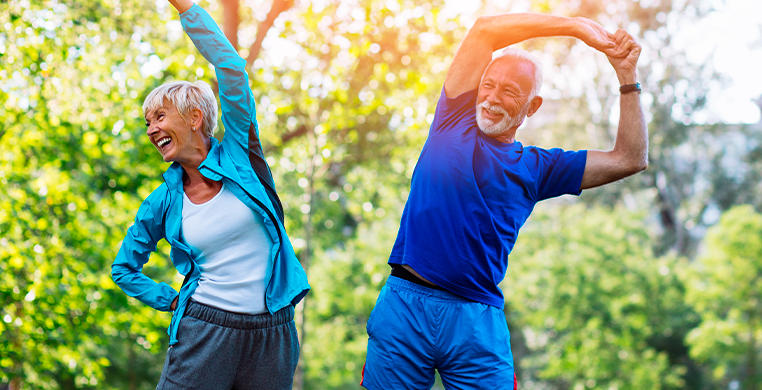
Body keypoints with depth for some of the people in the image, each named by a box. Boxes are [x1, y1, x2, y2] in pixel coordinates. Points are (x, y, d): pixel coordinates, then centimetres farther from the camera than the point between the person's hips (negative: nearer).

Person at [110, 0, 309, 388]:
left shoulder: (238, 155, 0)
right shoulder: (163, 202, 5)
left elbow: (232, 70, -12)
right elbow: (124, 268, 18)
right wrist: (173, 301, 6)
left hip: (270, 336, -1)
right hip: (203, 334, 1)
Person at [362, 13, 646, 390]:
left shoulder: (536, 168, 13)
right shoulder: (455, 118, 11)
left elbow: (630, 159, 12)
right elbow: (485, 29, 5)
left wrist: (627, 77, 8)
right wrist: (577, 26, 3)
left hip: (478, 323, 1)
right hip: (404, 305, -1)